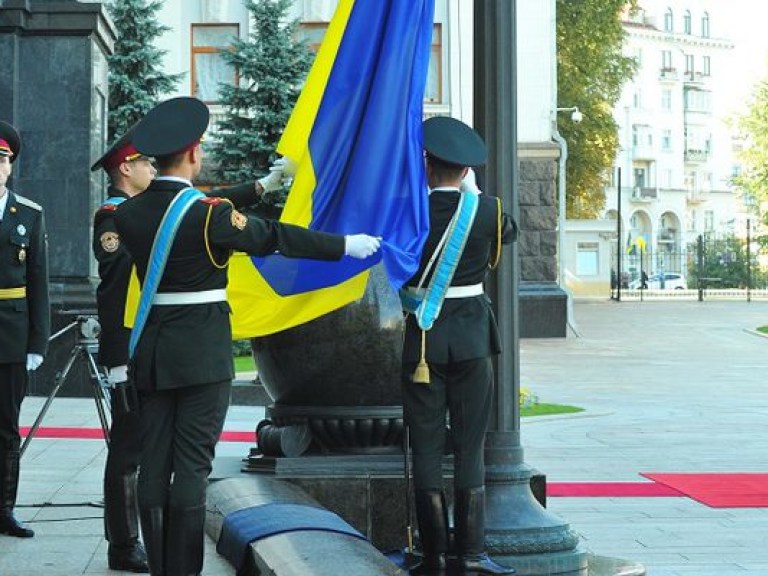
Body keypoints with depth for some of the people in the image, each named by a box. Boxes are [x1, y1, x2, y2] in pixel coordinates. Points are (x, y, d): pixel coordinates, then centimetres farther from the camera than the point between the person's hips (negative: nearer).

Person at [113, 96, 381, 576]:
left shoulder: (129, 214, 3)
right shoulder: (209, 215, -16)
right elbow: (276, 236, -7)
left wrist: (259, 187, 27)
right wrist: (346, 245, 5)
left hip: (151, 351, 6)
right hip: (203, 355, -6)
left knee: (155, 462, 8)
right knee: (192, 466, -3)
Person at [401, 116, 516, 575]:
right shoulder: (488, 210, -4)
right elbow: (510, 233, 17)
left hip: (422, 339, -1)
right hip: (473, 338, 1)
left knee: (426, 448, 5)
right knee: (470, 446, 5)